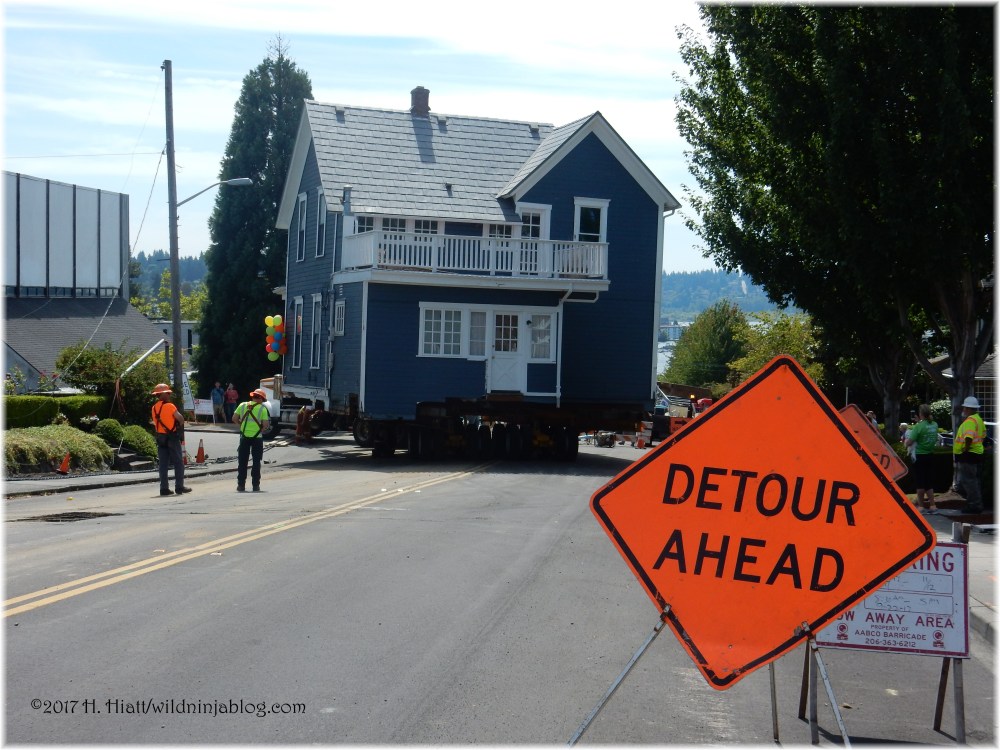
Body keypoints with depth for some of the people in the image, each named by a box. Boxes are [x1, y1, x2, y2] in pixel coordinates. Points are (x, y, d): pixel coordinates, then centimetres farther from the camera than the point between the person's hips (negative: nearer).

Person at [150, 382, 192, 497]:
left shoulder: (154, 408, 7)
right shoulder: (169, 406, -13)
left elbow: (155, 422, 8)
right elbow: (180, 418, -17)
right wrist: (180, 425, 3)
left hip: (160, 437, 6)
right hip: (172, 437, -6)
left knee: (163, 464, 7)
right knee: (178, 463, 1)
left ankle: (164, 488, 5)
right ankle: (179, 487, -2)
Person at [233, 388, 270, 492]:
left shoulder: (242, 405, 4)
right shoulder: (262, 408, -4)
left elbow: (234, 418, 1)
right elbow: (265, 425, -10)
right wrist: (262, 430, 9)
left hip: (244, 437, 2)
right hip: (257, 437, -2)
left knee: (242, 462, 9)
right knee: (256, 462, 7)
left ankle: (241, 485, 8)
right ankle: (255, 485, 5)